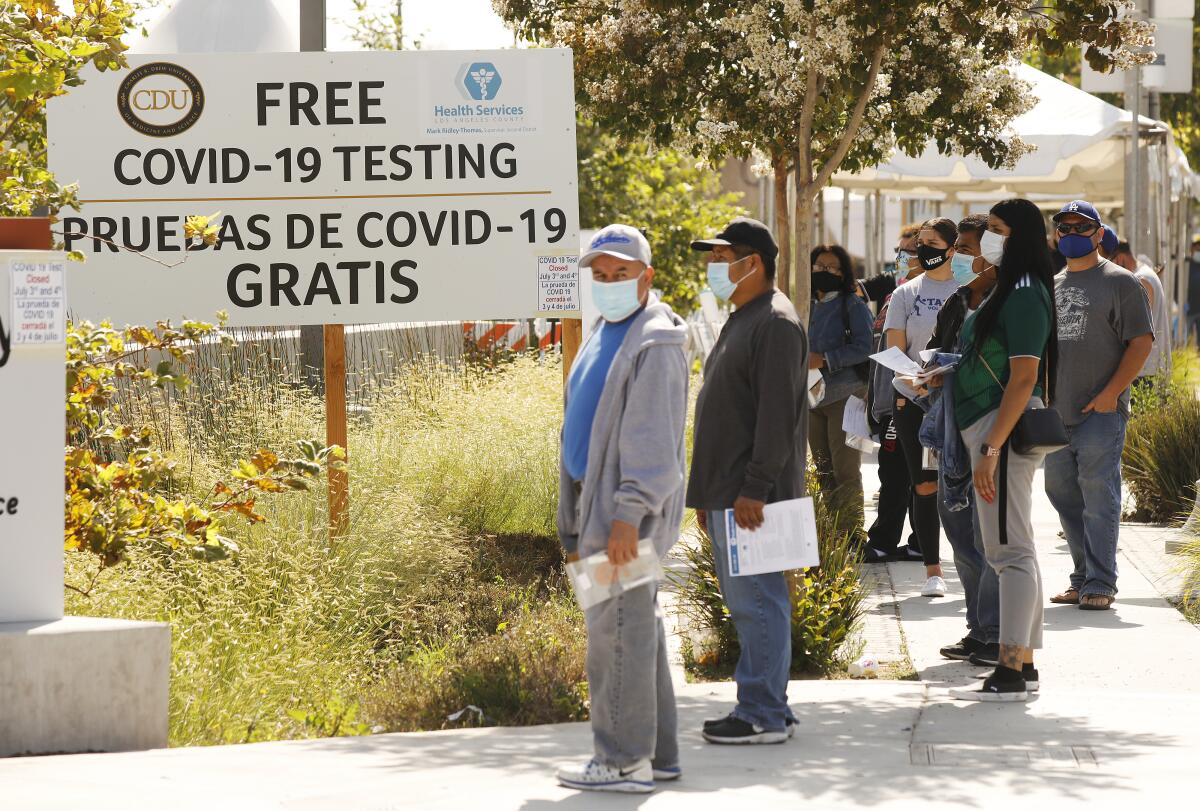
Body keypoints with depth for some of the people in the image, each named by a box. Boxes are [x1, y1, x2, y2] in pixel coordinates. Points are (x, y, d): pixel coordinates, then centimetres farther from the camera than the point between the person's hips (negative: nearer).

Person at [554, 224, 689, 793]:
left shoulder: (653, 342, -13)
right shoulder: (605, 336, 19)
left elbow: (651, 439, -20)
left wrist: (628, 514, -26)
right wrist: (576, 524, 22)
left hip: (628, 511, -10)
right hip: (599, 503, 10)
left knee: (616, 629, -10)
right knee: (636, 630, 13)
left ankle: (624, 760, -7)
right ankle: (657, 755, 18)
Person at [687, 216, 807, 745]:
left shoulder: (776, 324, -13)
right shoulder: (741, 321, 20)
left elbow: (776, 416, -20)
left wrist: (754, 489, -24)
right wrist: (706, 492, 22)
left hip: (751, 496, -11)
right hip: (726, 493, 11)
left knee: (756, 602, -9)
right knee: (747, 604, 12)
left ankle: (764, 715, -8)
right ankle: (765, 706, 17)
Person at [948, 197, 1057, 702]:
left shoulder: (1025, 295, -15)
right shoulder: (1007, 290, 16)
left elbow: (1023, 379, -21)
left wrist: (991, 448, -24)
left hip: (1005, 430, -11)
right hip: (991, 428, 11)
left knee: (1009, 551, -10)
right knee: (1012, 551, 13)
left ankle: (1010, 675, -11)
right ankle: (1023, 665, 17)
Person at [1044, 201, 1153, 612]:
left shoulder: (1120, 282, 0)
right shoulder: (1050, 287, 19)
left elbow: (1141, 342, -7)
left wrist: (1110, 393, -14)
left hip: (1100, 412, -6)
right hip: (1054, 412, 7)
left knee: (1099, 497, -9)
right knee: (1063, 496, 8)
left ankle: (1100, 583, -7)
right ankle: (1083, 579, 17)